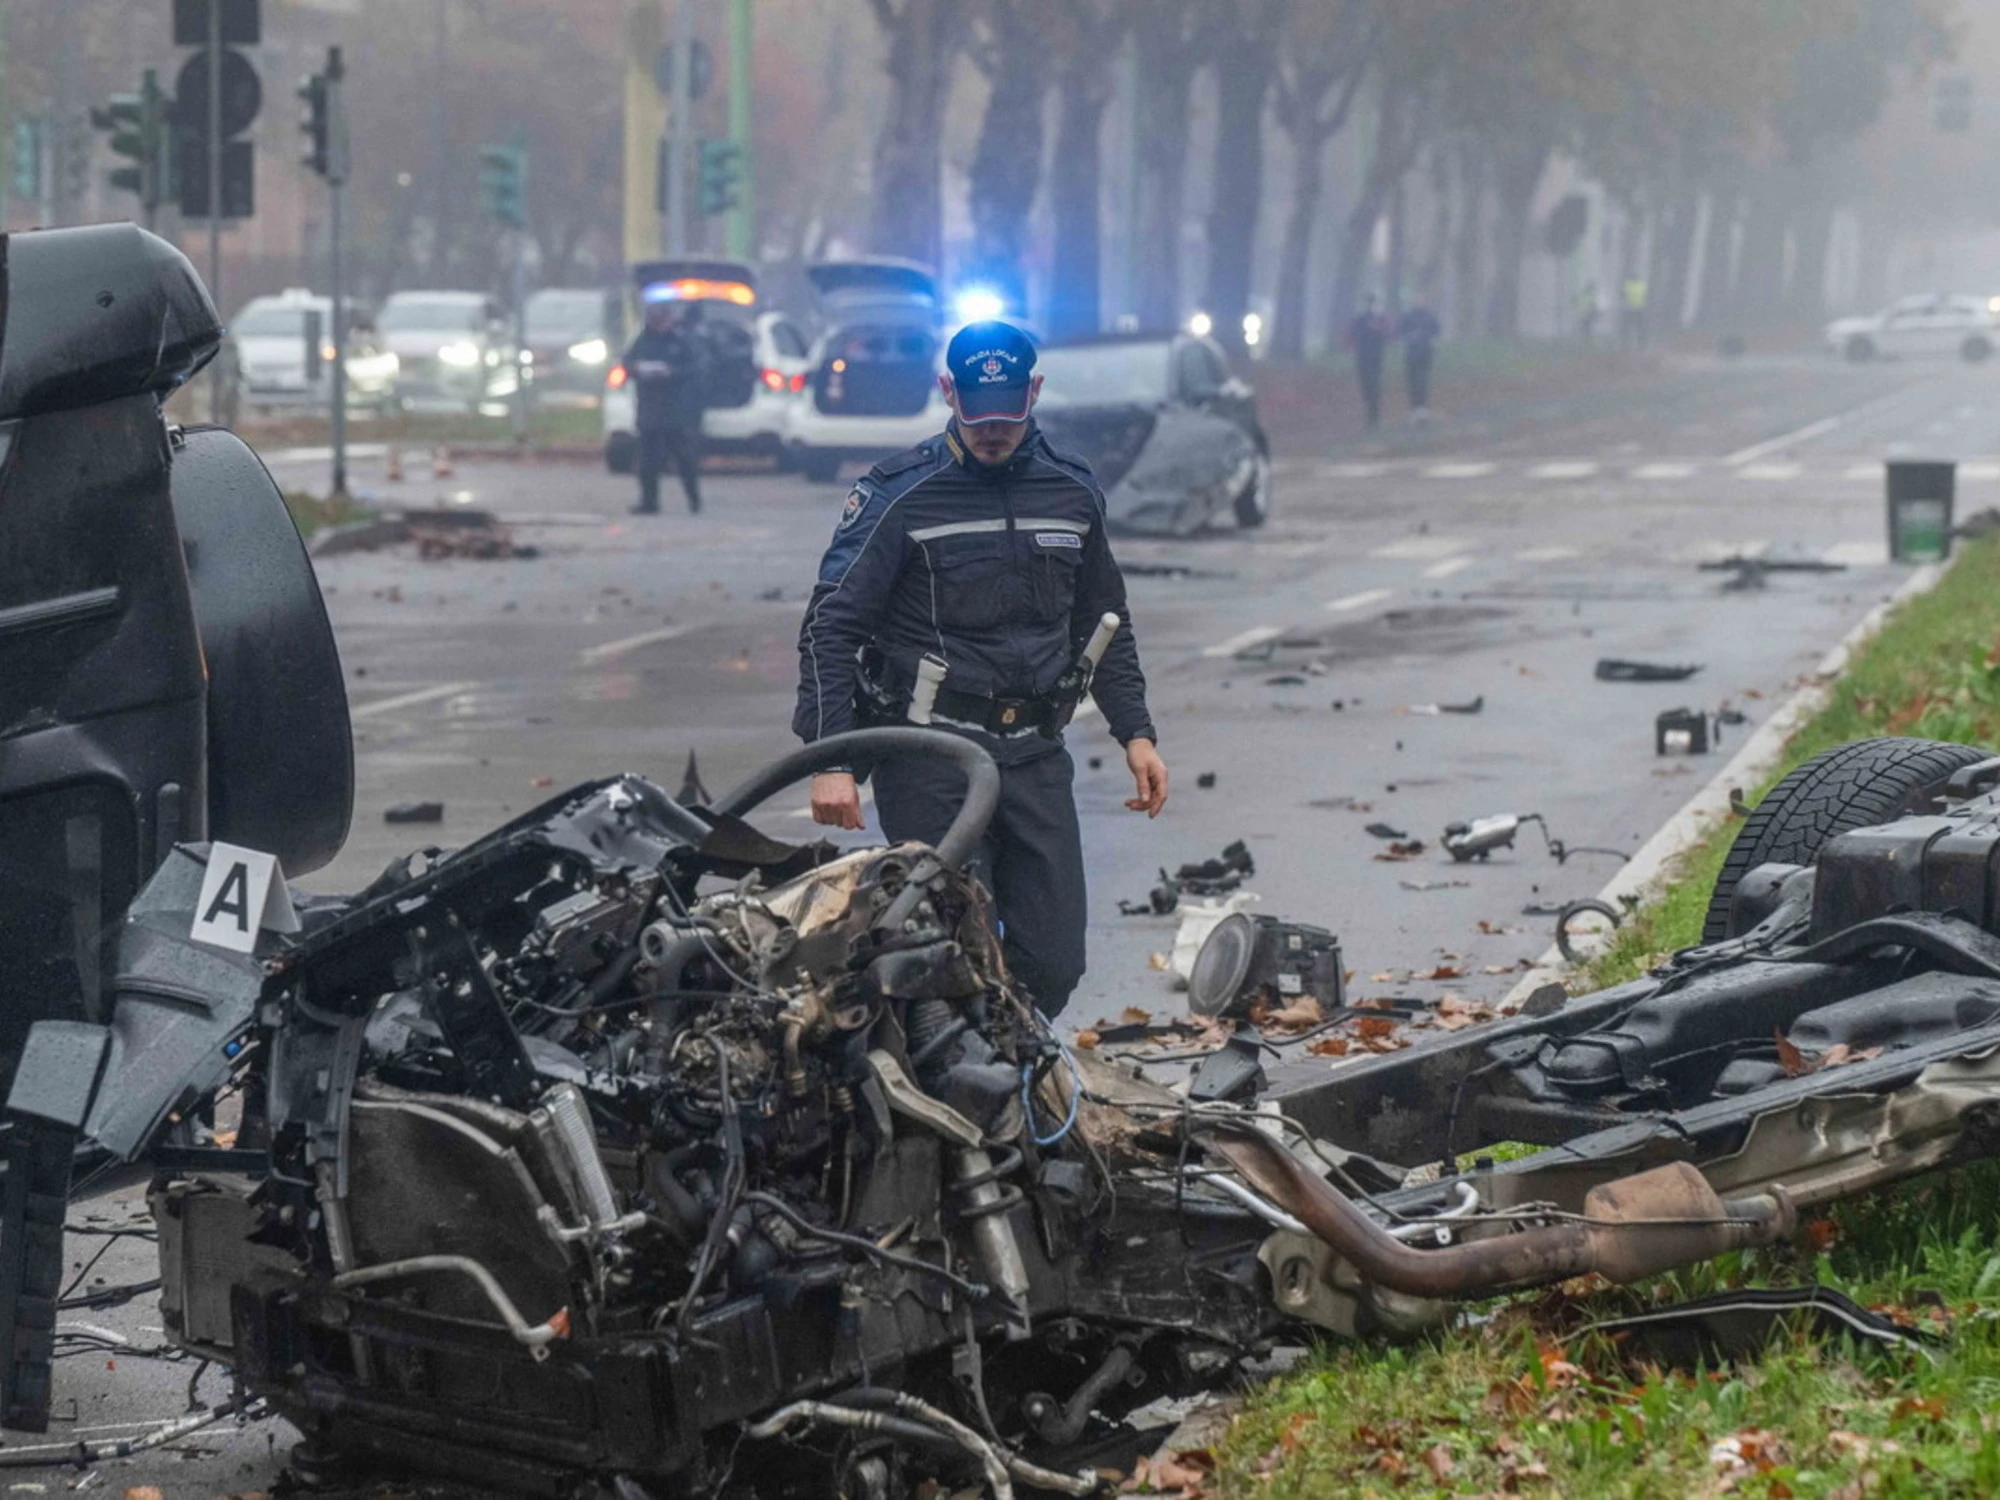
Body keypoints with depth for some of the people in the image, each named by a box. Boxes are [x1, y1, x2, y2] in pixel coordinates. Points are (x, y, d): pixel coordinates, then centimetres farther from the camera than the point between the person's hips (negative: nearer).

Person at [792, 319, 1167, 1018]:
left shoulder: (1073, 490, 10)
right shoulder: (899, 494, -6)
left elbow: (1103, 621, 22)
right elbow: (831, 626, -7)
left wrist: (1135, 733, 14)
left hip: (1035, 755, 5)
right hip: (930, 760, -5)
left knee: (1054, 961, 1)